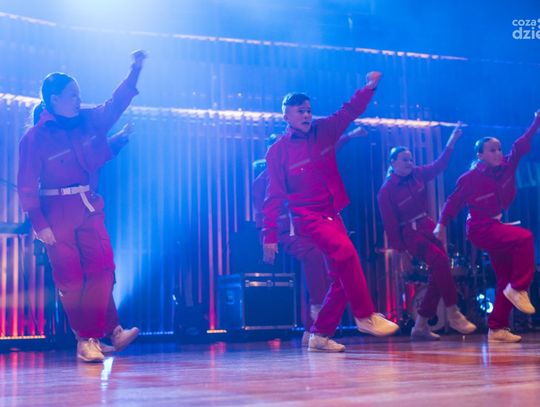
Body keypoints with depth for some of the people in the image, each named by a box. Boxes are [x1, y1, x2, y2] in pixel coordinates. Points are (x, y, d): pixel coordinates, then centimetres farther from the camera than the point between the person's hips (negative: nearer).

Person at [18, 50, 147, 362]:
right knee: (70, 278, 0)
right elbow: (27, 185, -8)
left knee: (102, 268, -8)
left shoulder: (88, 121, 5)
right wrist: (39, 224, -14)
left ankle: (90, 336, -3)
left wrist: (136, 69, 4)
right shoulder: (35, 136, -7)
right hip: (57, 211, -4)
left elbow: (117, 103, 13)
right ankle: (87, 337, 10)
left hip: (89, 207, 5)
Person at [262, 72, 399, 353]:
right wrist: (270, 235, -9)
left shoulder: (324, 131, 6)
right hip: (306, 216, -6)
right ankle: (365, 316, -18)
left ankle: (320, 335, 12)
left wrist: (369, 87, 5)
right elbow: (274, 196, -6)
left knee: (342, 279, 2)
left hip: (332, 214, 6)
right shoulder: (278, 151, -5)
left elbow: (350, 110, 17)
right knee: (346, 252, -28)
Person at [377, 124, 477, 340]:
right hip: (410, 233, -7)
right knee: (440, 261, -27)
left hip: (428, 227, 8)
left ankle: (421, 326, 11)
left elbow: (439, 165, 14)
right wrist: (399, 248, -10)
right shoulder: (386, 190, -9)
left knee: (438, 274, 3)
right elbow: (390, 222, -9)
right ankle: (453, 313, -21)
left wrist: (451, 142, 6)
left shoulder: (417, 175, 7)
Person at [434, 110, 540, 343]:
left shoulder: (506, 167, 3)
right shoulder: (470, 178, -10)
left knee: (505, 279, 4)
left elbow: (521, 145, 0)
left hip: (498, 226, 7)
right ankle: (518, 288, -17)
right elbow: (454, 202, -2)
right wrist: (442, 224, -3)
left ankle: (497, 328, 10)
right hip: (481, 228, -7)